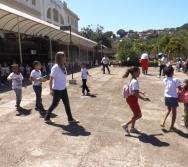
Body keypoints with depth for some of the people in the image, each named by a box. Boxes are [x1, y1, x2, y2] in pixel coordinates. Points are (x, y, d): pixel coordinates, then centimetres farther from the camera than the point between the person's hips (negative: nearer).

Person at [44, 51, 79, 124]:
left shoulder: (63, 66, 5)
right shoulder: (55, 67, -19)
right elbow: (51, 79, -16)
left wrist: (63, 86, 16)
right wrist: (51, 89, -16)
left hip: (63, 89, 8)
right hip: (57, 90, -8)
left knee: (67, 104, 12)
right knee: (54, 104, 6)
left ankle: (70, 119, 23)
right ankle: (47, 118, 25)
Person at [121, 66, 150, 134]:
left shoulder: (131, 80, 8)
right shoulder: (135, 82, -23)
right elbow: (135, 94, -28)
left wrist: (141, 92, 20)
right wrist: (144, 99, -28)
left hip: (130, 98, 10)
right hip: (132, 99, -10)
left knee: (136, 114, 20)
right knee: (139, 115, 2)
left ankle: (132, 128, 31)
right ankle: (126, 124, 4)